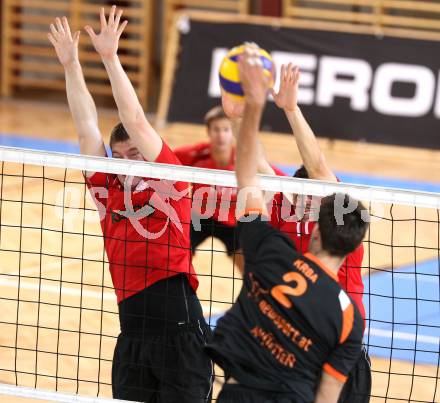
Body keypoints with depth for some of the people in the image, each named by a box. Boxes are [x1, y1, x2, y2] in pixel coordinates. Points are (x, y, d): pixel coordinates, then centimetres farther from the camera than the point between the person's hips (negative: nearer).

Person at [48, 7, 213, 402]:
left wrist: (110, 58, -5)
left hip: (180, 328, -4)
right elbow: (87, 130, 13)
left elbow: (135, 122, -4)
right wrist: (71, 65, 11)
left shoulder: (170, 183, 3)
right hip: (132, 333, 5)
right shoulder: (107, 190, 13)